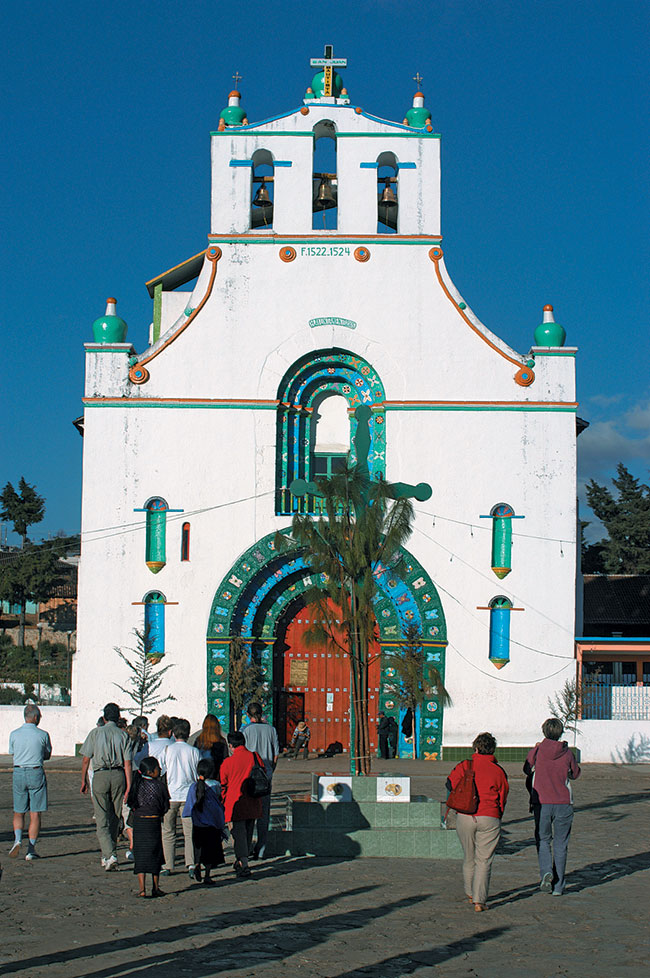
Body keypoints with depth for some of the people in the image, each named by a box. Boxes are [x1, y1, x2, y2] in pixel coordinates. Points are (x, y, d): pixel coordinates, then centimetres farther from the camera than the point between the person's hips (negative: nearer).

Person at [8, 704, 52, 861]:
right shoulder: (43, 735, -5)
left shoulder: (14, 734, 1)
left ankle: (18, 839, -11)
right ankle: (31, 850, 3)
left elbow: (13, 753, 13)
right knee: (35, 814, 4)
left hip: (18, 773, 2)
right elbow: (47, 755, 8)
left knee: (18, 813, 13)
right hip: (36, 773, -2)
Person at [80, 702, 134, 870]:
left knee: (102, 819, -2)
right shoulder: (124, 735, 3)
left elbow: (86, 759, 0)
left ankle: (110, 855, -17)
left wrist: (84, 781, 10)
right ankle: (108, 855, 24)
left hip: (100, 775, -2)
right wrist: (129, 786, 1)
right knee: (115, 818, 15)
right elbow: (127, 763, -1)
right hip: (118, 776, 2)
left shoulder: (95, 733, 1)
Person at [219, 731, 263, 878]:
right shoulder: (255, 757, -1)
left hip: (235, 805, -4)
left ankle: (244, 865, -14)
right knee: (248, 833, 17)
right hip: (253, 804, 4)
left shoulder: (227, 762, -9)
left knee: (239, 834, -2)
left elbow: (223, 786, 0)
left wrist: (224, 805, 13)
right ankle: (240, 862, 30)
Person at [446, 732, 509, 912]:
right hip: (489, 819, -1)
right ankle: (479, 900, -3)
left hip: (465, 818, 2)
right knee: (484, 860, 3)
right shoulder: (499, 771, 1)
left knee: (469, 858, 18)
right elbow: (502, 799, 7)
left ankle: (470, 894, 33)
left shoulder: (464, 766, 1)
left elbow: (450, 784, -1)